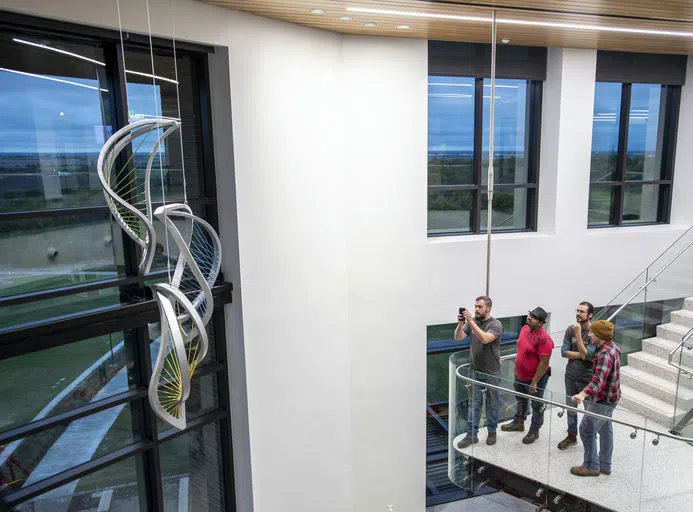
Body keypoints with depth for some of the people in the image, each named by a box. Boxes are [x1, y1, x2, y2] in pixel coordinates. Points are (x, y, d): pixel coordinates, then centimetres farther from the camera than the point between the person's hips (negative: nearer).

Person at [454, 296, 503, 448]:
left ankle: (492, 432, 29)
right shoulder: (471, 322, 0)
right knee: (474, 403, 8)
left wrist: (471, 321, -34)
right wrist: (460, 323, -24)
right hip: (475, 371, 3)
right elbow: (458, 338, -7)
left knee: (492, 403, 12)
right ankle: (472, 435, 15)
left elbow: (485, 339, -31)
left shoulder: (495, 324, -14)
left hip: (492, 372, -3)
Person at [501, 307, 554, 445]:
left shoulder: (543, 339, -27)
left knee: (537, 405, 13)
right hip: (520, 376, 8)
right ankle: (518, 423, 47)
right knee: (521, 400, 26)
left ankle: (534, 431, 30)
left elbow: (544, 363, -25)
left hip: (535, 378, -8)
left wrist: (534, 382, -22)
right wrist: (516, 368, 17)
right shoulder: (524, 329, -1)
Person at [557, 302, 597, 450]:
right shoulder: (571, 330, -2)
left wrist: (578, 334, -24)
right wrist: (581, 355, -16)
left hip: (587, 379, -5)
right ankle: (571, 436, 34)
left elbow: (586, 354, -23)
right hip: (571, 377, 5)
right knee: (571, 409, 18)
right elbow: (564, 352, -4)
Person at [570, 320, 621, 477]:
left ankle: (591, 466, 8)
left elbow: (599, 379, -41)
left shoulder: (605, 353, -27)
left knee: (587, 430, -2)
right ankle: (605, 465, 31)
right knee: (605, 430, 19)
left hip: (603, 400, -10)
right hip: (609, 398, 10)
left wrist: (583, 394, -53)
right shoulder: (612, 346, 5)